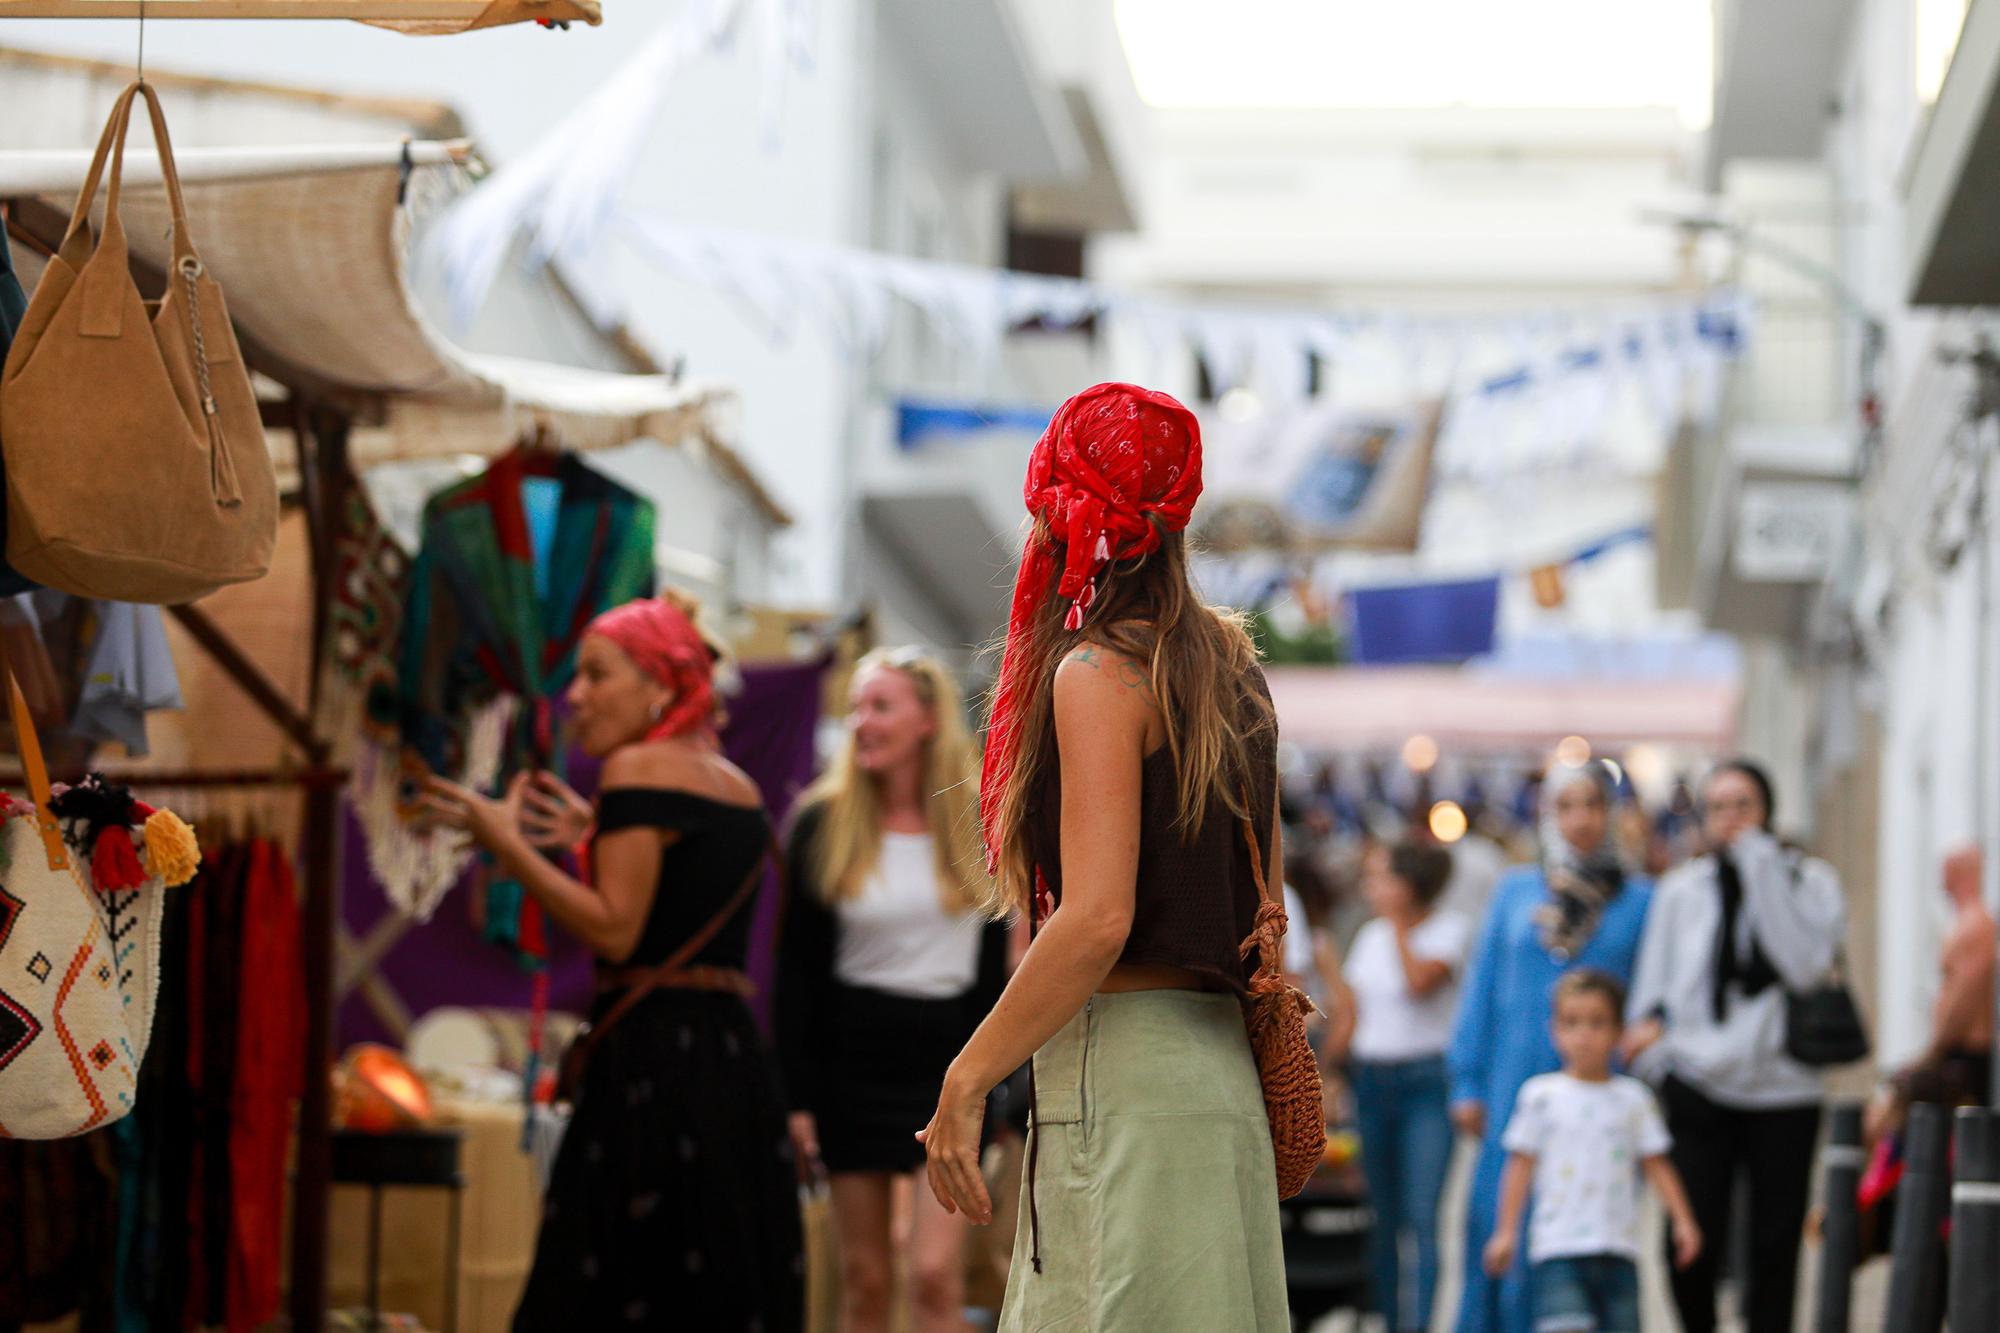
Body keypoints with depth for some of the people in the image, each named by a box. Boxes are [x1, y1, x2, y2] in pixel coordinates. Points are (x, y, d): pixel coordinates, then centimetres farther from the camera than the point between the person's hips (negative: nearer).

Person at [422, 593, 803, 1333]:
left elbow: (615, 930, -14)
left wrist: (507, 843, -9)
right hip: (736, 1051, 8)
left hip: (654, 1058, -8)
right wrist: (599, 840, 28)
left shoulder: (639, 769, -7)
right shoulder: (738, 787, 17)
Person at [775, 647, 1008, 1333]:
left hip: (950, 1062, 0)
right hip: (852, 1062, 0)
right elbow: (797, 969, 0)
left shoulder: (978, 826, 2)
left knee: (936, 1272, -10)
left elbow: (994, 965, 8)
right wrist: (795, 1096, -5)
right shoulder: (821, 826, 0)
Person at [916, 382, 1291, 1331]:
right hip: (1218, 1067, 9)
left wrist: (965, 1081, -12)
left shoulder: (1099, 672, -9)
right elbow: (1260, 905, 20)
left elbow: (1097, 918, -17)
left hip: (1124, 1077, -9)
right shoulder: (1230, 670, 15)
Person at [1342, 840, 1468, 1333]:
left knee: (1422, 1215, -14)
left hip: (1426, 1080, -5)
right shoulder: (1370, 936, 15)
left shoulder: (1450, 928, -1)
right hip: (1370, 1079, 5)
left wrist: (1399, 922, -8)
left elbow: (1420, 981, -17)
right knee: (1382, 1218, 6)